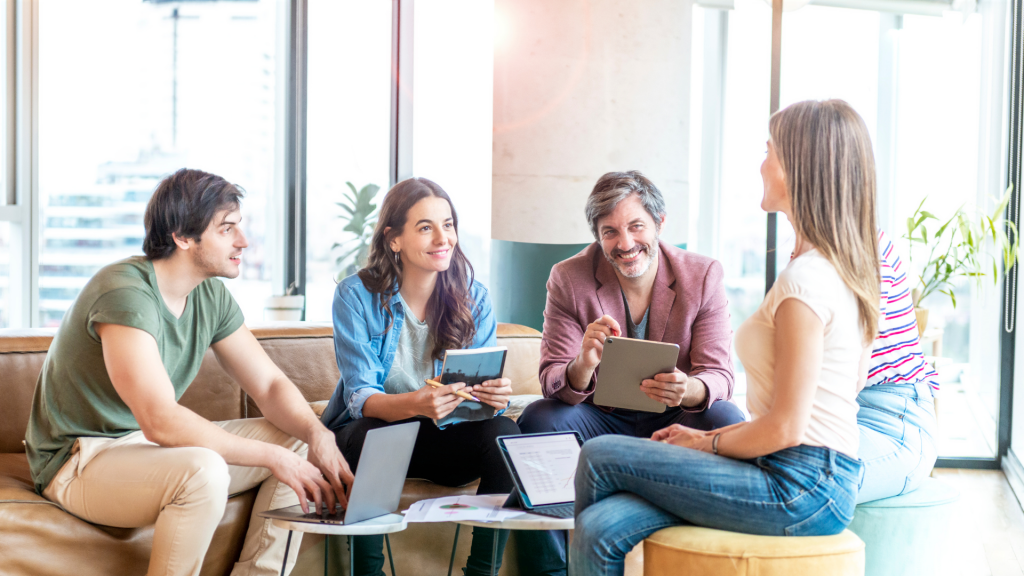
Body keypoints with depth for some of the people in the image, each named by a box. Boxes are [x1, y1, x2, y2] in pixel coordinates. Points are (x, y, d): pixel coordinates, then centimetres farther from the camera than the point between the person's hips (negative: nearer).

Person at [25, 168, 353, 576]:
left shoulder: (211, 296, 1)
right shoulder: (126, 293, -25)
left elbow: (269, 385, 4)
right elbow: (160, 422, -32)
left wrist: (318, 436, -17)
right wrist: (271, 457, -30)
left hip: (153, 446, 9)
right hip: (80, 461, -8)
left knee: (299, 443, -2)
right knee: (202, 471, -36)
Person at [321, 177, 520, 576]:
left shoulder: (473, 296, -3)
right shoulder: (356, 295, -12)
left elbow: (483, 384, -6)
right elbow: (360, 397, -18)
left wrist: (494, 396, -32)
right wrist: (416, 404, -40)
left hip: (442, 438, 3)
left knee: (504, 433, -25)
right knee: (374, 435, -36)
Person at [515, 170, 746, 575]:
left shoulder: (703, 276, -7)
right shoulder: (569, 279, -8)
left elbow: (719, 376, -11)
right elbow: (553, 383, -13)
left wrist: (688, 390, -38)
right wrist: (583, 366, -39)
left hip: (673, 421, 0)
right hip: (601, 418, 0)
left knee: (730, 423, -30)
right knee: (537, 421, -28)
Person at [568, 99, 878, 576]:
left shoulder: (805, 280, -17)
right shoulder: (841, 270, 14)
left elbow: (784, 428, -18)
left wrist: (706, 444, -1)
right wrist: (709, 435, 14)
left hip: (798, 490, -9)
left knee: (600, 457, -3)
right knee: (604, 527, -4)